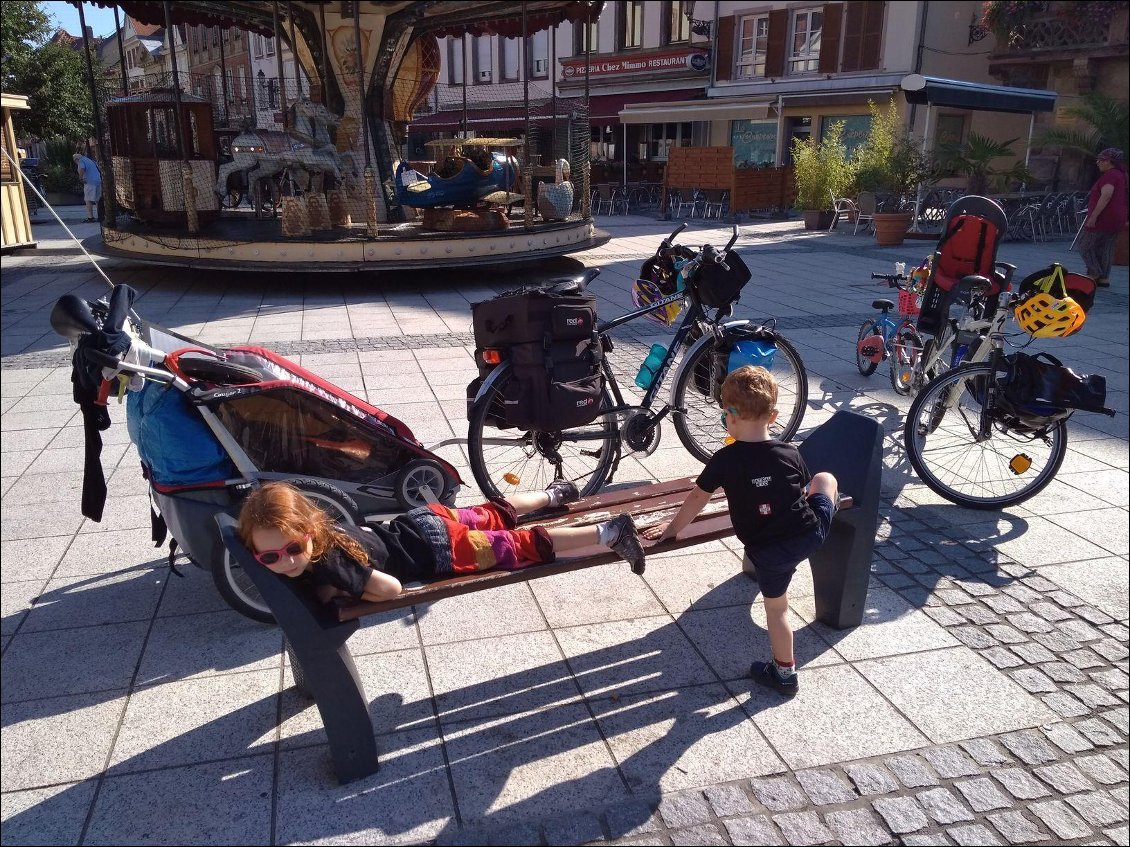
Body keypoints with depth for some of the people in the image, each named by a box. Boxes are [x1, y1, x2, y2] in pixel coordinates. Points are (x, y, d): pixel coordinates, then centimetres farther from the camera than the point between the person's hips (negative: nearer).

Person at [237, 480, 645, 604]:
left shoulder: (327, 564, -30)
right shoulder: (318, 528, -7)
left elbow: (391, 588, -29)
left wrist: (336, 592, -18)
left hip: (436, 549, -8)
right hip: (418, 521, 8)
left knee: (525, 546, 1)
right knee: (496, 514, 28)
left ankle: (610, 532, 8)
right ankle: (555, 493, 50)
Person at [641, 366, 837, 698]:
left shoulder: (725, 460, -11)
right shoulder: (790, 454, -2)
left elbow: (698, 498, -2)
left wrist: (672, 528, 12)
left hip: (769, 552, -2)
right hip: (812, 533, 2)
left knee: (776, 608, 20)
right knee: (826, 478, 26)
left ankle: (784, 673, 34)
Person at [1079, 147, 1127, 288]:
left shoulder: (1109, 175, -14)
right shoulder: (1121, 175, 19)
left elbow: (1106, 196, -27)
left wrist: (1093, 216, -28)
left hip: (1103, 219, -10)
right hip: (1116, 220, 10)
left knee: (1085, 245, -1)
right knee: (1104, 249, 13)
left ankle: (1094, 274, -5)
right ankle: (1104, 278, 12)